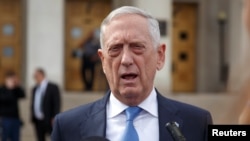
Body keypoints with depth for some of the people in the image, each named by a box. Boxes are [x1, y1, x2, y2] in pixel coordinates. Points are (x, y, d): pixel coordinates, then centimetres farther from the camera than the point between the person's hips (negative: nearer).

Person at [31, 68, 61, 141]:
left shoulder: (53, 87, -7)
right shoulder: (35, 89, 13)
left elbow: (57, 103, -9)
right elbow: (33, 104, 17)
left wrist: (54, 118, -14)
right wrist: (32, 117, 11)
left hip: (49, 121, -6)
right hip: (37, 121, 6)